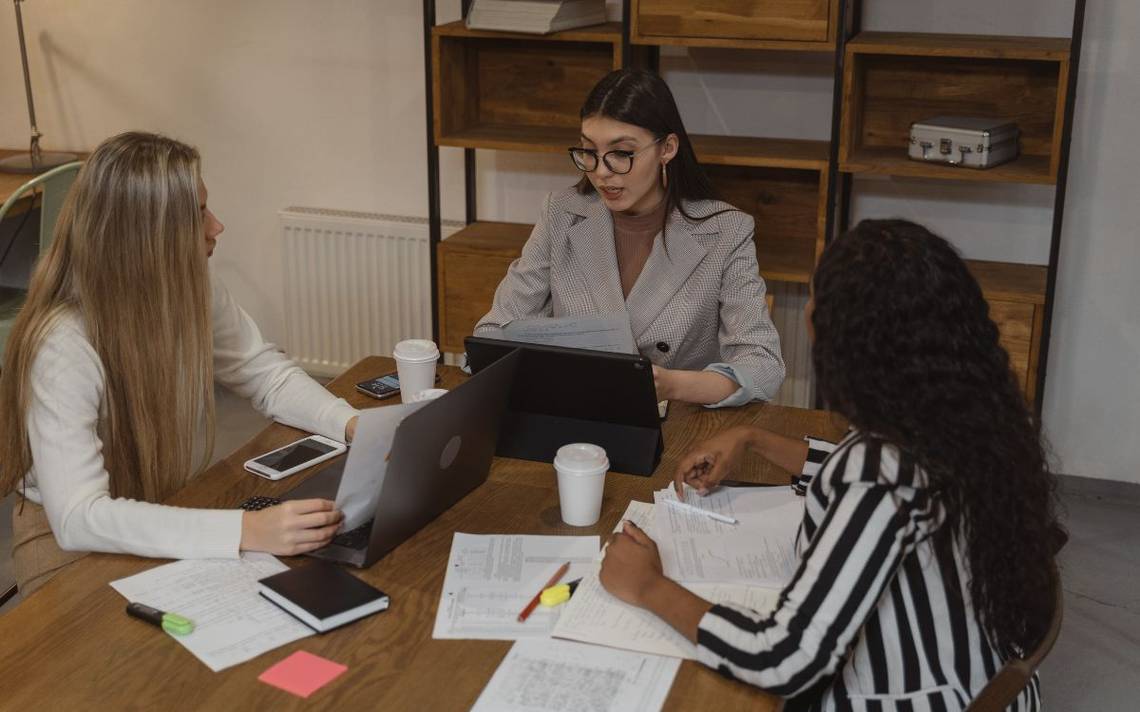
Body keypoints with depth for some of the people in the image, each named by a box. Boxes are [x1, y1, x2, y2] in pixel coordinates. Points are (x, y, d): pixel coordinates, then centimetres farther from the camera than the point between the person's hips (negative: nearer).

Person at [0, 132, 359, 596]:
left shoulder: (192, 290, -12)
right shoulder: (63, 348, -30)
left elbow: (265, 373, 2)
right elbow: (77, 517, -36)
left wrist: (355, 425, -17)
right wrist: (247, 531, -46)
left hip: (175, 509, 6)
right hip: (74, 544, -5)